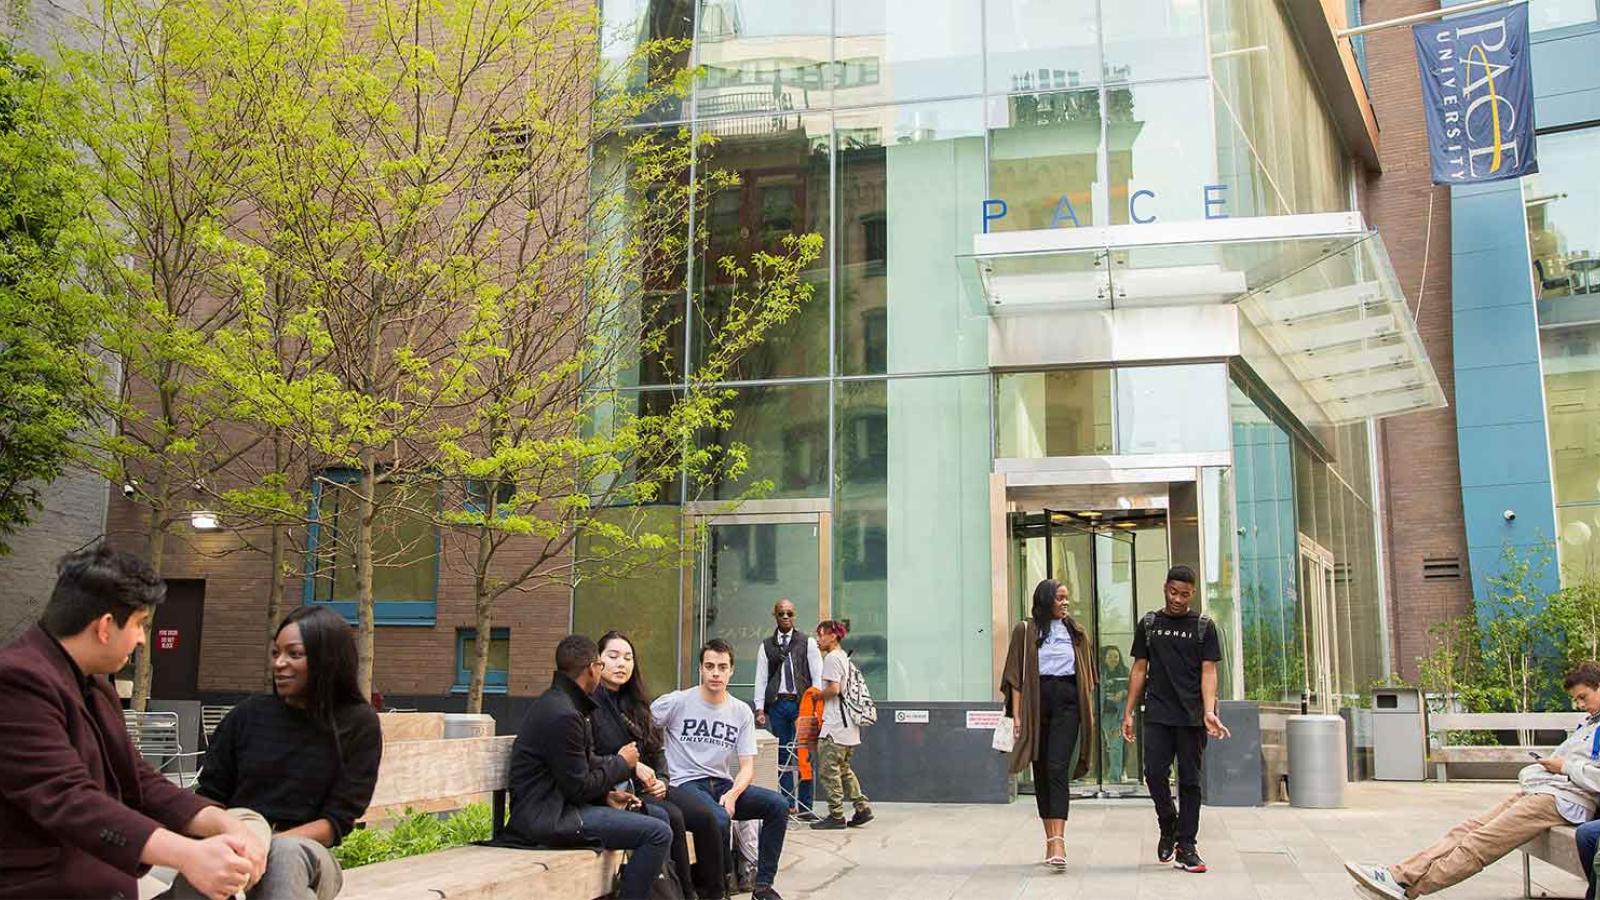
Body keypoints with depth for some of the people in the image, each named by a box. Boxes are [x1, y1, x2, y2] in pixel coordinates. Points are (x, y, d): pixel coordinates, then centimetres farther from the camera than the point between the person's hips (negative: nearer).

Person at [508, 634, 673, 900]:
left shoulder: (559, 701, 13)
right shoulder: (562, 714, -20)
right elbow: (579, 787, -18)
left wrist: (607, 794, 5)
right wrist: (621, 764, -4)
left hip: (559, 802, 11)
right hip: (548, 817, -11)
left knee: (658, 815, 13)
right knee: (659, 833, -19)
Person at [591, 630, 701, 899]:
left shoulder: (634, 704, 19)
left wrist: (661, 780, 2)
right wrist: (630, 765, -17)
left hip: (645, 788, 7)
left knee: (704, 816, -16)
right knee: (672, 817, -29)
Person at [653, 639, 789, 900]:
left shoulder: (742, 712, 7)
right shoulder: (677, 702, -3)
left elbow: (747, 766, 4)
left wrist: (732, 795, -17)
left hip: (723, 784, 5)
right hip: (685, 785, -5)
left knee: (779, 804, -17)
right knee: (719, 819, -36)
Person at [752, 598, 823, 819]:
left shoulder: (807, 643, 5)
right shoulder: (766, 646, 10)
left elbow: (817, 676, 3)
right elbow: (761, 678, 9)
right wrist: (760, 708, 1)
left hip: (801, 703, -2)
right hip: (777, 703, 2)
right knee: (782, 755, 5)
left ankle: (804, 807, 2)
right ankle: (787, 805, 11)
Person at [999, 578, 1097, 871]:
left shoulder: (1075, 632, 14)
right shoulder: (1025, 630, 6)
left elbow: (1086, 676, 16)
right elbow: (1016, 675, 2)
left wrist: (1089, 712, 10)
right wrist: (1016, 714, -5)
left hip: (1067, 703, 0)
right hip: (1036, 702, 0)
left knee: (1058, 769, -14)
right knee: (1041, 770, 5)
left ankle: (1058, 842, -21)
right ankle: (1050, 839, 15)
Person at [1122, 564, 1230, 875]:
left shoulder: (1203, 627, 5)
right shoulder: (1148, 624, 10)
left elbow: (1208, 672, -2)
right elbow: (1139, 669, 12)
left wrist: (1209, 711, -17)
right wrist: (1128, 712, 6)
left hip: (1192, 717, -1)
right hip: (1157, 715, 1)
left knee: (1189, 780, 2)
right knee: (1155, 773, -9)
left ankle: (1186, 847, 10)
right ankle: (1168, 826, 17)